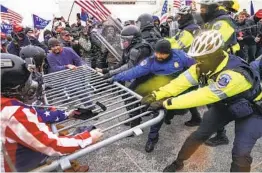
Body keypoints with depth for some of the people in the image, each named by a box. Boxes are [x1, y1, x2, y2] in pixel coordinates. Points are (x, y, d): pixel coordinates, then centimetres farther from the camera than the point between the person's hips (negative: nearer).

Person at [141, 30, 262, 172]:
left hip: (250, 111, -5)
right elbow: (181, 82, -22)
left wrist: (165, 103, -41)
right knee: (199, 134, 4)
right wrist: (156, 96, -30)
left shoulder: (234, 75, -41)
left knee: (240, 154, -13)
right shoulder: (205, 65, -20)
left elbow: (202, 96, -43)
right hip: (224, 105, 5)